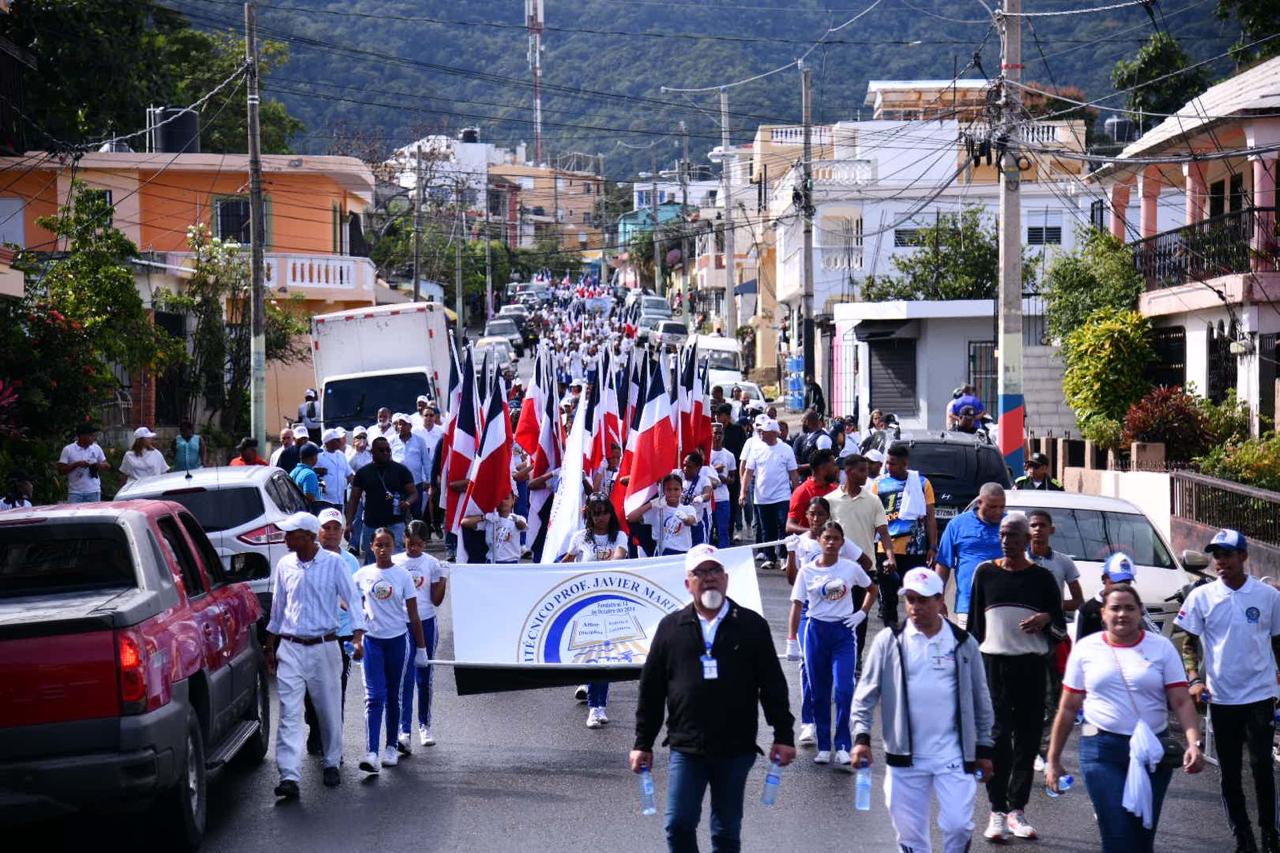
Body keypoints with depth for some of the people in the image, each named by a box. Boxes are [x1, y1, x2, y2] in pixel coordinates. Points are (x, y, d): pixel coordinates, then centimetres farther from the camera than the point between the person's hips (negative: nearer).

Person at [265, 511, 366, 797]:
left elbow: (353, 599, -5)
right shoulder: (285, 566, 5)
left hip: (324, 647, -2)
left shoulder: (333, 563, -5)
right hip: (289, 648, 2)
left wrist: (358, 637, -18)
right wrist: (271, 648, 15)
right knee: (289, 713, -7)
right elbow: (277, 608, 15)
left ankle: (332, 764, 28)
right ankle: (289, 776, -13)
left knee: (330, 710, 9)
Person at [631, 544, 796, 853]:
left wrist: (783, 735, -1)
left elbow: (773, 685, 5)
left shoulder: (751, 625, 4)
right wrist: (642, 743, 8)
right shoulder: (671, 627, 7)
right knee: (679, 825, -5)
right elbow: (651, 689, 10)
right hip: (686, 748, 1)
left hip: (735, 749, -1)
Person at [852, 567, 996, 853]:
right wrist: (861, 736, -9)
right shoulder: (888, 641, 0)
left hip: (953, 754, 0)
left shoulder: (963, 643, 3)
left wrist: (984, 748, 10)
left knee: (958, 824, -9)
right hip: (905, 755, 0)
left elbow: (980, 699, 11)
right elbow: (866, 693, 3)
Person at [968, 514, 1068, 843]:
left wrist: (1047, 619, -12)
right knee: (997, 735, -8)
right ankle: (998, 812, -7)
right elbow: (975, 622, 10)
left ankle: (1017, 809, 10)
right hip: (993, 662, -1)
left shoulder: (1041, 577, 6)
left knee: (1028, 738, 2)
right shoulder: (985, 572, 7)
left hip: (1030, 665, 1)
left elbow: (1061, 629, 10)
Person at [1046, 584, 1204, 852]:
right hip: (1102, 750, -1)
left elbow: (1182, 702, -3)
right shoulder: (1086, 648, 3)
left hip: (1153, 752, 1)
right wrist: (1053, 759, 6)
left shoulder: (1161, 648, 3)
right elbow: (1068, 708, 7)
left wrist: (1194, 743, -19)